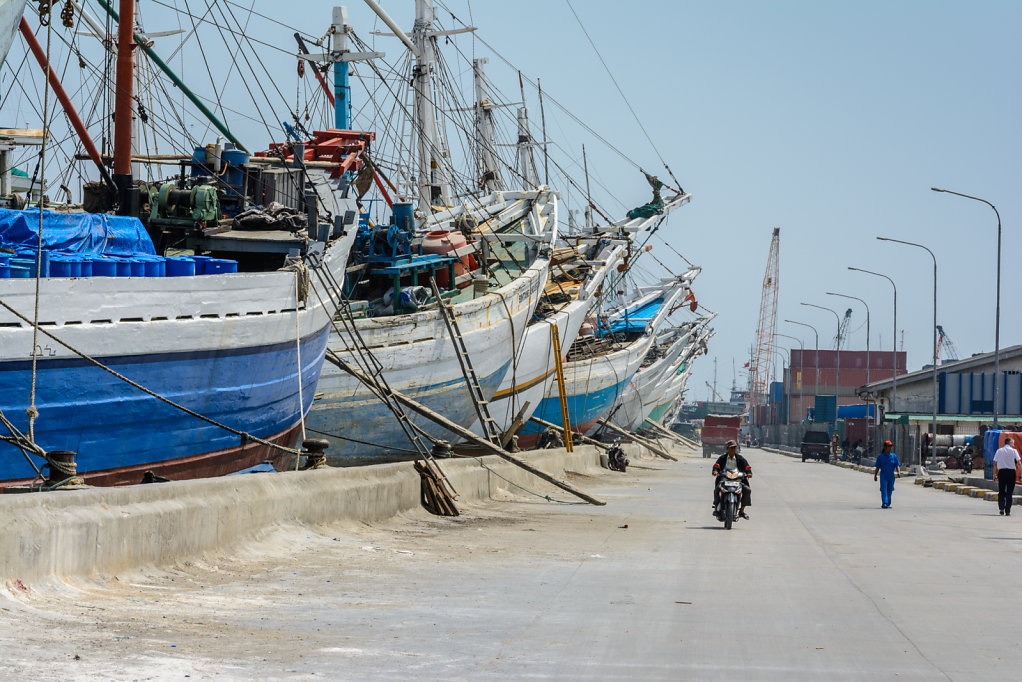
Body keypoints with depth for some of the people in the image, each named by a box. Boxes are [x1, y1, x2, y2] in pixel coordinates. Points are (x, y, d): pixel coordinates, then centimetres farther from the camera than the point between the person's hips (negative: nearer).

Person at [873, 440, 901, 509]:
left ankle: (888, 504, 16)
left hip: (891, 476, 3)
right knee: (884, 489, -15)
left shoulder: (894, 456, 6)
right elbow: (877, 467, 4)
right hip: (883, 475, -3)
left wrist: (899, 472, -15)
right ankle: (884, 504, -23)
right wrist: (875, 475, 2)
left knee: (889, 490, 7)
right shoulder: (880, 456, 1)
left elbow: (897, 466, 2)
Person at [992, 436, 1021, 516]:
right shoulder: (1014, 451, -1)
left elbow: (995, 464, 5)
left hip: (1001, 472, 2)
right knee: (1009, 492, 4)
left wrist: (994, 474, 9)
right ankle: (1007, 511, 3)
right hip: (1011, 472, -2)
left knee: (1001, 492, 11)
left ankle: (1001, 508, -5)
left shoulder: (999, 451, 7)